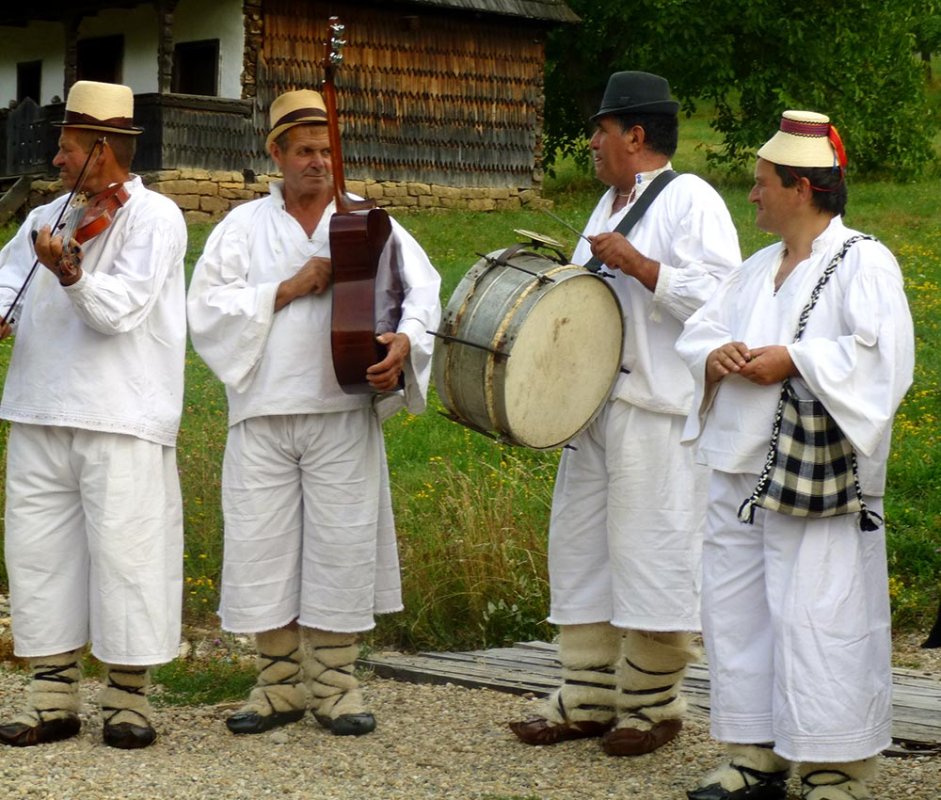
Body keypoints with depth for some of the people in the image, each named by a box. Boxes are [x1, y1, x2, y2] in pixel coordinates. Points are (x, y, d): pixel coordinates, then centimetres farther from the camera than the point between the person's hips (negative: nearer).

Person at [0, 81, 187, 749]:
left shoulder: (154, 218, -4)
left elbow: (121, 311, -14)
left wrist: (70, 273, -31)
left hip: (121, 419, -6)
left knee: (125, 554, -4)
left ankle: (128, 700, 6)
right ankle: (55, 700, 15)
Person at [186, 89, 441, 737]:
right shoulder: (243, 227, 12)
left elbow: (422, 291, -2)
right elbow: (208, 308, 0)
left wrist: (404, 340, -22)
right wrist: (290, 288, -8)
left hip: (343, 409, -1)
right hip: (263, 411, 1)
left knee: (342, 543, -1)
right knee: (262, 545, 0)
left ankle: (336, 683, 10)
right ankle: (281, 683, 12)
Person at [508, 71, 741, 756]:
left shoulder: (691, 199, -8)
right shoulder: (611, 204, 20)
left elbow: (719, 300, -20)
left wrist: (639, 264, -21)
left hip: (659, 416, -9)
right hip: (595, 407, 9)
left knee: (651, 554, -3)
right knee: (582, 546, 10)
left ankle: (653, 705, 9)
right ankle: (588, 697, 19)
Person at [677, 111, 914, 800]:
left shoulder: (863, 262, -6)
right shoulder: (759, 267, 19)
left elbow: (883, 353, -18)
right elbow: (699, 330, 20)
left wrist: (793, 360, -21)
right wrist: (715, 356, -3)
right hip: (740, 469, 8)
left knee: (814, 620, -8)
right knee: (737, 610, 10)